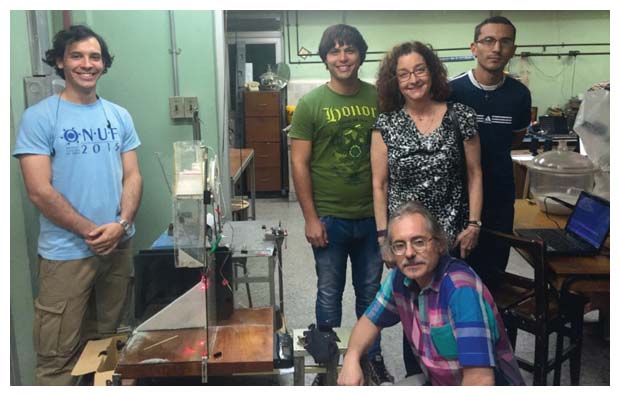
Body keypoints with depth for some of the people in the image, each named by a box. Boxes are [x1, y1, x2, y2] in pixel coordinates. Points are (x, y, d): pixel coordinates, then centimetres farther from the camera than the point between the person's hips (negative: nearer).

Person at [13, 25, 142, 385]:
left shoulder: (119, 116, 7)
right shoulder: (39, 117, -8)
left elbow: (133, 176, 5)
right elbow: (39, 191, -13)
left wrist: (121, 224, -12)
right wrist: (91, 232, -14)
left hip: (120, 245, 5)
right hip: (66, 252, -4)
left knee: (107, 339, 20)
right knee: (58, 356, 4)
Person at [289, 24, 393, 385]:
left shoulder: (379, 99, 0)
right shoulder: (311, 104, -6)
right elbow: (299, 163, -6)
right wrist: (311, 217, -10)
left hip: (372, 216, 2)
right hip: (329, 218, -2)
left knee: (371, 291, 16)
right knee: (330, 293, 12)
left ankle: (372, 356, 36)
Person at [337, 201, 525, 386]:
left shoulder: (462, 289, -30)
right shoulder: (400, 277, -7)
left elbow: (480, 379, -34)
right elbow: (371, 320, 9)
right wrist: (351, 357, -10)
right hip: (435, 382, 6)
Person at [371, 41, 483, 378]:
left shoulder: (460, 116, -2)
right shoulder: (385, 124, -2)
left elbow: (474, 173, 2)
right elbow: (379, 184, 1)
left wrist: (473, 224, -3)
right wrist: (383, 234, -2)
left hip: (451, 235, 0)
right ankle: (415, 376, 32)